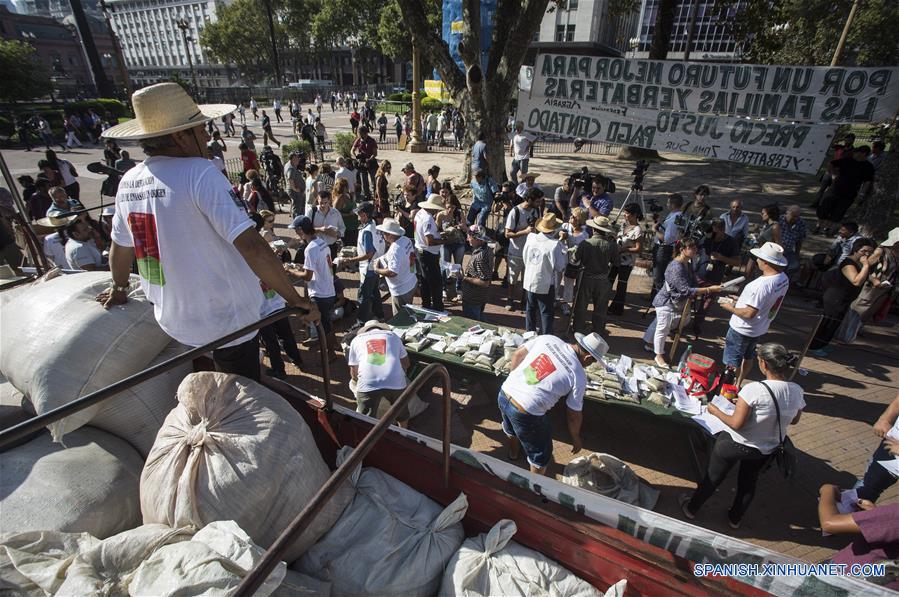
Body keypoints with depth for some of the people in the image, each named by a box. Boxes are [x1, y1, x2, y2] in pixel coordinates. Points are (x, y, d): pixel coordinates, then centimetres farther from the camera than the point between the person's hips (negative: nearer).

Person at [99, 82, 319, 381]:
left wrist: (119, 288, 34)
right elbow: (251, 246, -30)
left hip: (172, 320, 6)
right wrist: (295, 299, -23)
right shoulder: (199, 173, -22)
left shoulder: (129, 181, 1)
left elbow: (120, 247, 16)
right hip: (227, 322, -6)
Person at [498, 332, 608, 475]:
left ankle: (513, 452, 68)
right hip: (526, 413, -6)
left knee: (511, 429, 39)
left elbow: (518, 354, 7)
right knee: (541, 454, 22)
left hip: (503, 394, 7)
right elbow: (573, 415, 0)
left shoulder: (548, 338, 0)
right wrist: (576, 439, 18)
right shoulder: (579, 377, -9)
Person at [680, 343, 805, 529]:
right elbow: (794, 420, 4)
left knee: (713, 477, 17)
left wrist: (715, 411, -11)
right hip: (766, 450, 5)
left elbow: (736, 424, -27)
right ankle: (735, 519, 48)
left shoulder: (754, 389, -32)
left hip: (734, 444, -5)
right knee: (749, 483, 28)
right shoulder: (797, 391, -15)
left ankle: (691, 508, 38)